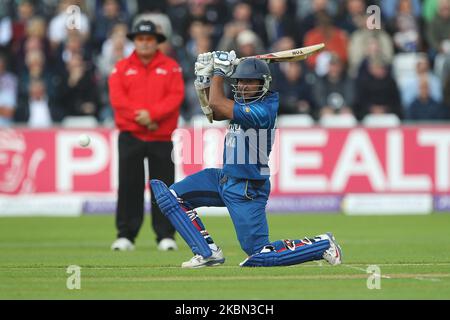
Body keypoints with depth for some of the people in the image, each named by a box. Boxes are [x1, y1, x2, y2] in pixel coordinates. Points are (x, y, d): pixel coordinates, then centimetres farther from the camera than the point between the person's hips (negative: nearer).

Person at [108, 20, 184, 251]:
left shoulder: (171, 67, 7)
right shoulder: (122, 68, 8)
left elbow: (176, 96, -4)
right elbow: (117, 97, -4)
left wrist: (152, 114, -17)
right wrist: (139, 117, -16)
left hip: (162, 137, 0)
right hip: (130, 135, 0)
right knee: (128, 185, -2)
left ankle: (165, 236, 5)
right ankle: (125, 235, 2)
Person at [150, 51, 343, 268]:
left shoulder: (263, 110, -24)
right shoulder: (246, 102, 4)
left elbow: (216, 104, -26)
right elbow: (214, 114, 18)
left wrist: (220, 70, -14)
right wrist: (204, 81, 6)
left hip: (246, 190, -9)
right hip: (224, 178, 9)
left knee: (261, 255, -8)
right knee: (173, 196, 3)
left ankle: (322, 244, 8)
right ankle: (208, 252, 4)